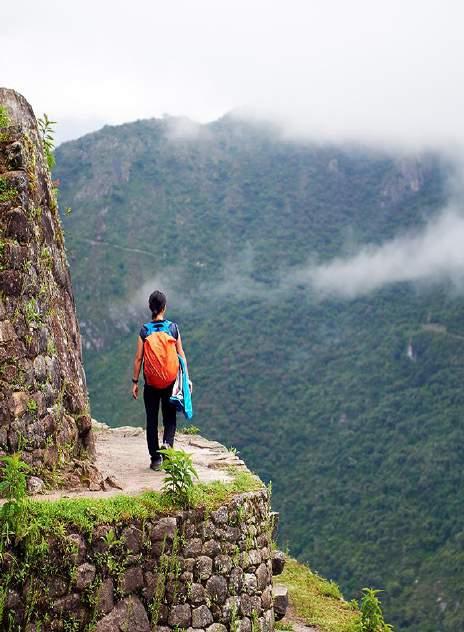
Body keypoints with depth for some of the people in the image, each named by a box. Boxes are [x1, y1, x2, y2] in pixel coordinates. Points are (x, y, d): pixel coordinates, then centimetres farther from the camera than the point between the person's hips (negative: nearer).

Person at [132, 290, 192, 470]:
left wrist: (135, 382, 3)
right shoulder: (173, 327, -3)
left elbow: (138, 358, -4)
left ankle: (155, 459, 11)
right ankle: (167, 443, -15)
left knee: (152, 420, 9)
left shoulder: (144, 330, -5)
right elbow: (181, 354, 0)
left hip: (151, 382, 0)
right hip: (170, 381, 0)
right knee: (170, 417, 12)